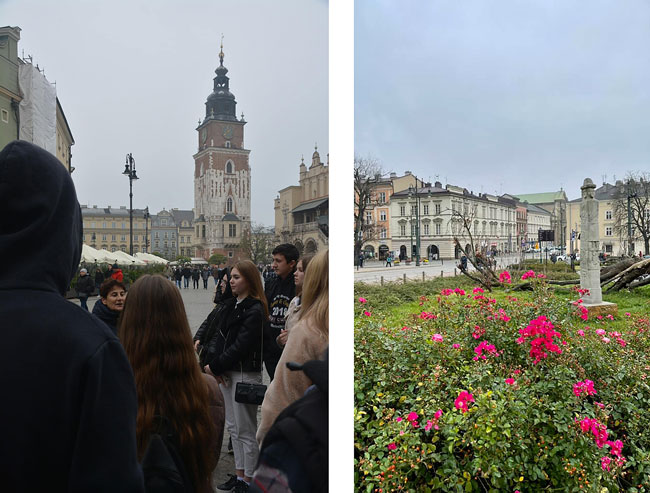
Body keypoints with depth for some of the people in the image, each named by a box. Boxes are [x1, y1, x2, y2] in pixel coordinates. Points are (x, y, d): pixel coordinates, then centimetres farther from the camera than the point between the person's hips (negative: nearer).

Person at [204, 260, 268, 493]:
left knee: (246, 430, 2)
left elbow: (240, 346, -20)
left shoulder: (254, 310, -15)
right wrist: (217, 367, -5)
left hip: (245, 374, -9)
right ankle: (239, 474, 30)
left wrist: (214, 366, -12)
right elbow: (220, 336, 8)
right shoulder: (231, 304, 11)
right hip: (226, 372, 9)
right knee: (233, 427, 17)